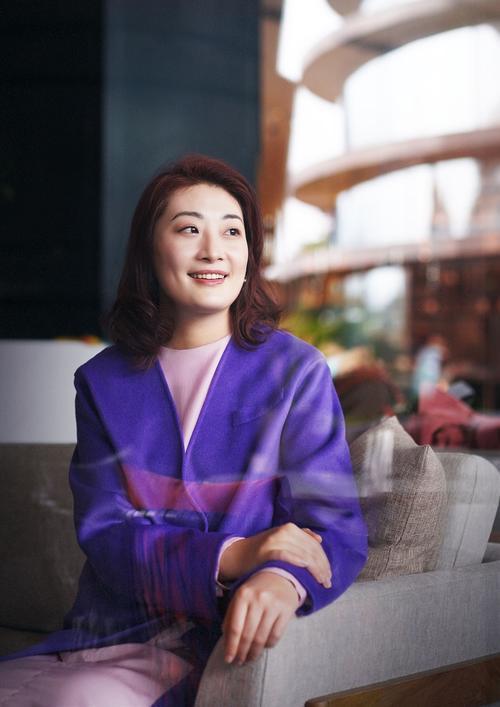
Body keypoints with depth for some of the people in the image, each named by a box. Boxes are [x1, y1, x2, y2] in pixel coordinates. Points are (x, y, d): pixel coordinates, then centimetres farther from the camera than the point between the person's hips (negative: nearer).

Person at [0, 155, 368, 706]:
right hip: (113, 635, 4)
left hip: (226, 641, -3)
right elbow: (103, 533, -2)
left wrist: (282, 579, -33)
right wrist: (229, 557, -22)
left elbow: (336, 526, -7)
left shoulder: (295, 371, 0)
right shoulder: (103, 382, 8)